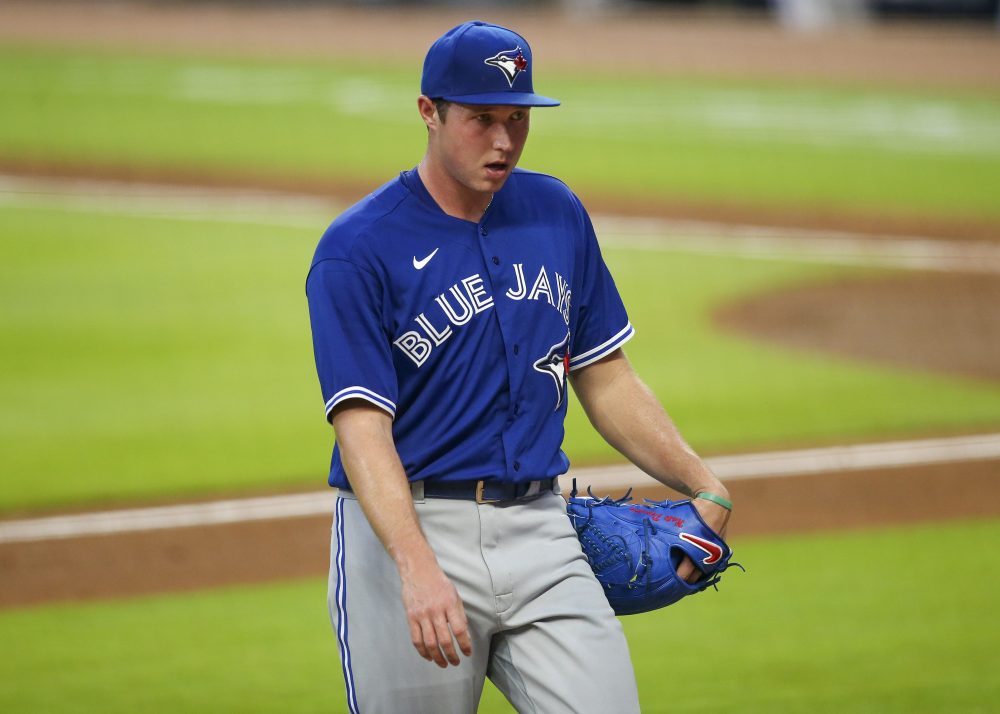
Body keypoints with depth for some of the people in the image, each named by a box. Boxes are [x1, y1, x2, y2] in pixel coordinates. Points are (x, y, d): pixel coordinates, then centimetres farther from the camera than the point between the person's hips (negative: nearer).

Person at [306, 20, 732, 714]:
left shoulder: (558, 215, 11)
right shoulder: (358, 249, -8)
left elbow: (605, 378, 18)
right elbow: (362, 425, -17)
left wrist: (704, 486, 4)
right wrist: (418, 569, -31)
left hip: (540, 529, 4)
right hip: (408, 526, -4)